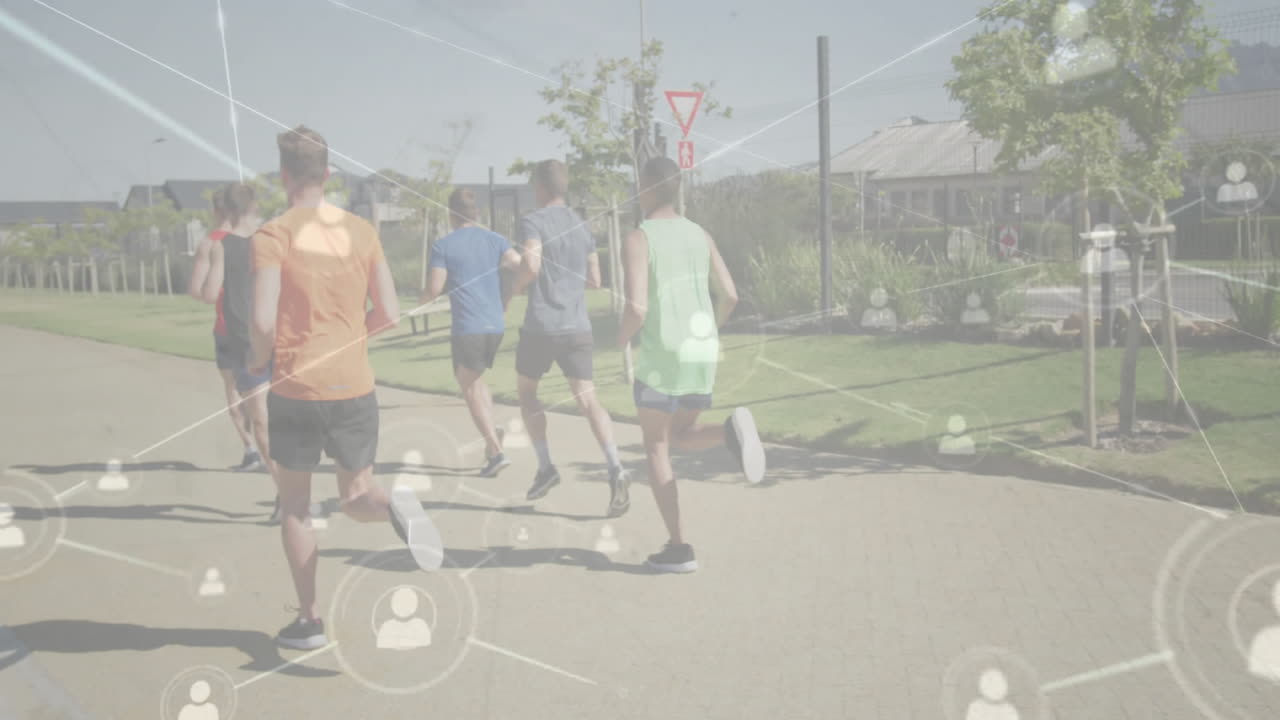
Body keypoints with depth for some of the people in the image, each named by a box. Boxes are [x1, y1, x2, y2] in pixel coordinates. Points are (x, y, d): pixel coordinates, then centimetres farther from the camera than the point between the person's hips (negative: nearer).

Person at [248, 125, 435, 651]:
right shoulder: (362, 231, 4)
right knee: (357, 498, 16)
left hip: (295, 390, -3)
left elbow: (264, 321, -17)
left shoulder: (274, 235, -8)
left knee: (294, 507, 15)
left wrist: (259, 359, 4)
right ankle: (394, 506, -19)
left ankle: (309, 621, 17)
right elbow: (388, 314, 3)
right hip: (355, 388, 3)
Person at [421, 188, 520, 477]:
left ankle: (496, 452, -6)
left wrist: (423, 301, 14)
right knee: (476, 380, 23)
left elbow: (433, 289, -8)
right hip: (495, 325, 5)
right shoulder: (496, 240, 7)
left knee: (470, 388, 4)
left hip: (467, 327, -5)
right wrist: (506, 299, 9)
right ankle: (491, 437, 14)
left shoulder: (443, 245, -3)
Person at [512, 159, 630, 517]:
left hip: (542, 325, -4)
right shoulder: (582, 226, 14)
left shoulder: (534, 222, -5)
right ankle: (615, 468, -23)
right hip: (578, 326, 4)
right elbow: (594, 281, 19)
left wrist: (516, 286, -3)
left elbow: (531, 266, -22)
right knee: (587, 398, -3)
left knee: (526, 392, 17)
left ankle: (546, 466, 14)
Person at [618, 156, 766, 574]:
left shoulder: (638, 238, -9)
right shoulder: (700, 235, 9)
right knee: (684, 438, 20)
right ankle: (730, 431, -14)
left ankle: (678, 548, 6)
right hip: (702, 355, 6)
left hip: (661, 355, -5)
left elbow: (637, 307, -19)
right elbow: (729, 295, 8)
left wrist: (622, 338, 2)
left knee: (656, 448, 7)